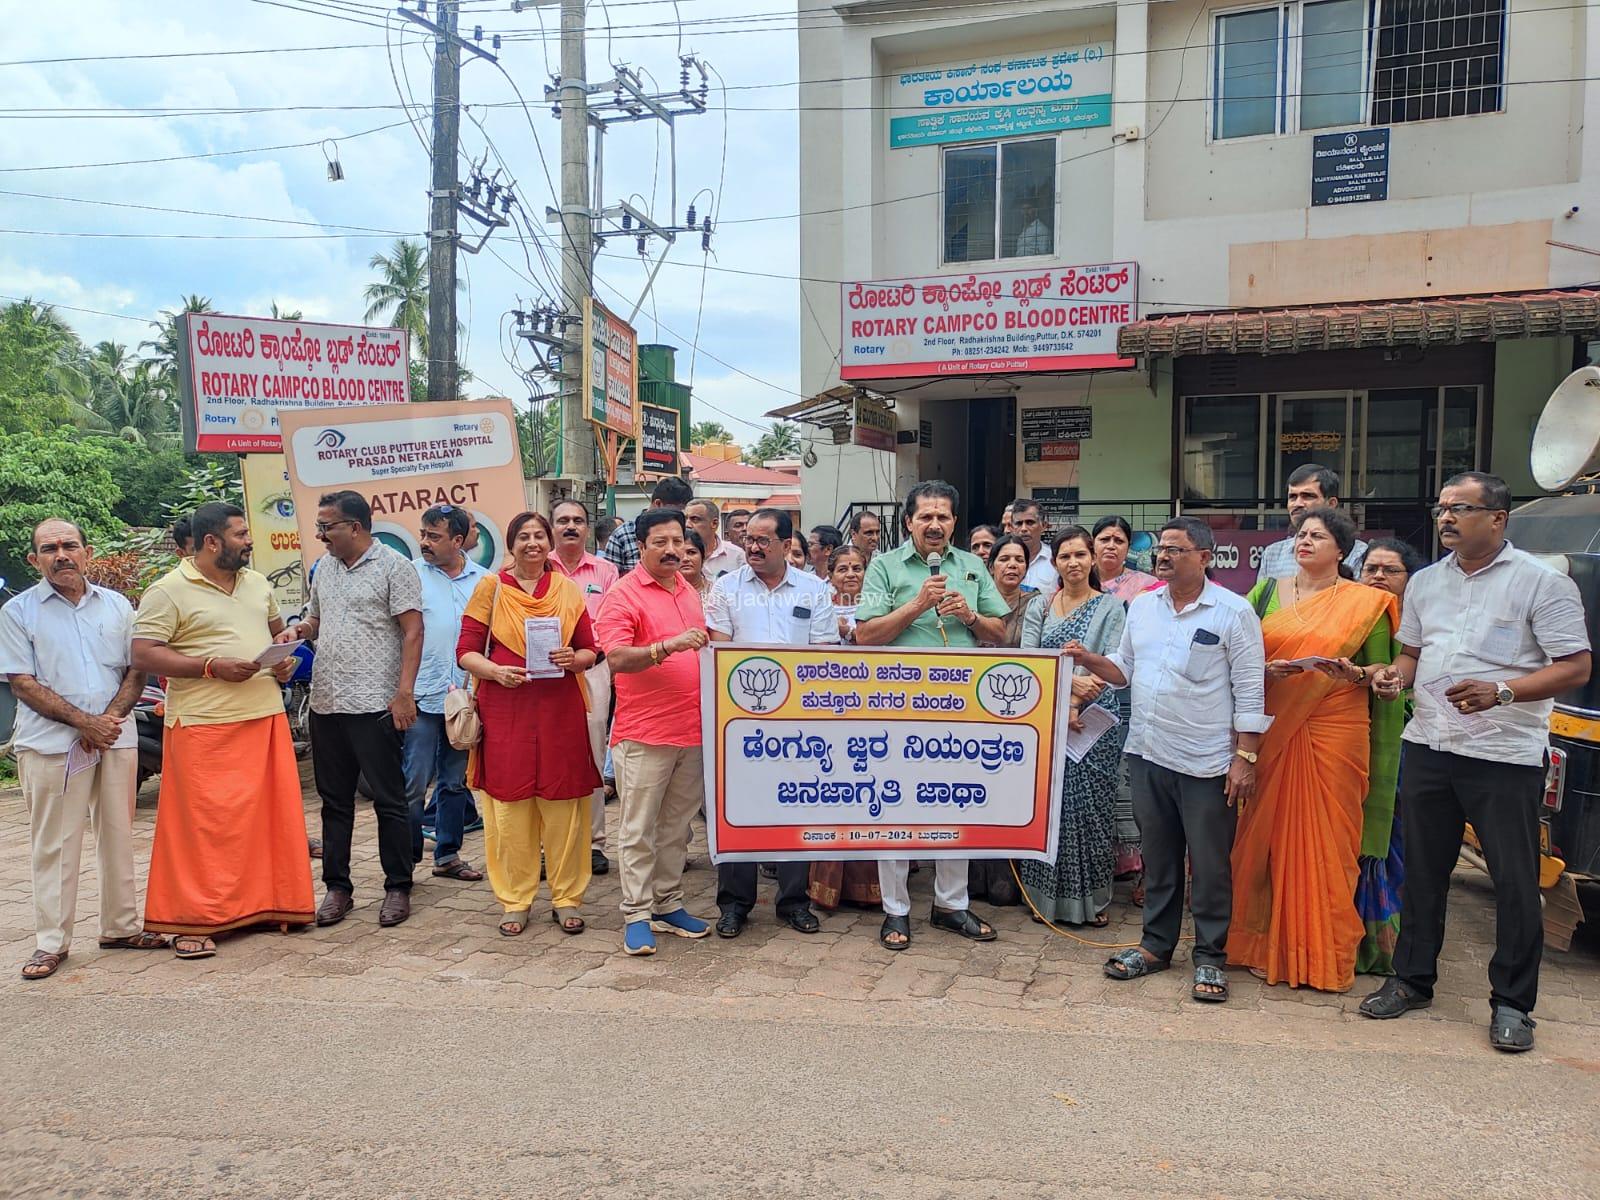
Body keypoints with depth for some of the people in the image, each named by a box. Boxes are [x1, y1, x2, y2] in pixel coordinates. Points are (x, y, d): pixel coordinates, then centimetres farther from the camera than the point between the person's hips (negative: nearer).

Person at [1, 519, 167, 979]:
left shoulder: (117, 605, 10)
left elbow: (135, 670, 9)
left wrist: (109, 718, -7)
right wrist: (84, 721, -14)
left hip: (116, 738, 3)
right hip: (51, 744, -3)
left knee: (118, 836, 10)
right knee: (54, 845, 1)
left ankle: (121, 926, 20)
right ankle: (50, 942, 10)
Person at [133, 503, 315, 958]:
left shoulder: (257, 583, 14)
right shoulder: (168, 592, -6)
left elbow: (277, 630, 27)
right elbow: (143, 654, -11)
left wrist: (286, 660, 5)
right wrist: (211, 667, -19)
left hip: (267, 718, 6)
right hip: (204, 726, -6)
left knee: (272, 816, 9)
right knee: (204, 823, -2)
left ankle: (267, 903, 22)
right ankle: (192, 921, 9)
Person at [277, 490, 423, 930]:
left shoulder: (394, 567, -6)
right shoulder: (324, 568, 15)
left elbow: (413, 631, -10)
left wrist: (404, 692, -17)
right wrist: (297, 630, 3)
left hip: (376, 704, -7)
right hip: (325, 703, 7)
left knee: (388, 799, 1)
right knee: (335, 800, 13)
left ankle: (398, 888, 11)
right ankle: (337, 888, 23)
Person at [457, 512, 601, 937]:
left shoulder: (568, 589, 9)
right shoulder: (490, 588, 5)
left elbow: (590, 651, 10)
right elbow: (465, 651, 2)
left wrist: (573, 659, -12)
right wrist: (495, 670, -16)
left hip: (560, 710, 1)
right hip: (505, 710, -1)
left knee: (562, 805, 3)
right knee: (509, 804, 3)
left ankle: (566, 898, 16)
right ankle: (515, 901, 15)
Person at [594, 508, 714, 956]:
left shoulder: (690, 592, 16)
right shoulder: (623, 595, -7)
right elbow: (616, 658, -19)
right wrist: (669, 646, -30)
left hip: (692, 730, 7)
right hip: (644, 733, -7)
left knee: (677, 826, 14)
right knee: (639, 830, 0)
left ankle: (668, 905, 24)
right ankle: (636, 915, 9)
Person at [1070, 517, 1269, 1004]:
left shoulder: (1233, 612, -7)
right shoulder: (1141, 606, 9)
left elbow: (1250, 692, -8)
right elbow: (1125, 670, 17)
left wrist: (1245, 757, -12)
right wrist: (1090, 660, -2)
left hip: (1205, 762, -5)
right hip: (1148, 754, 5)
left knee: (1209, 863, 5)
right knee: (1158, 855, 15)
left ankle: (1210, 957, 18)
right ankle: (1156, 944, 28)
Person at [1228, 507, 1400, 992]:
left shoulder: (1366, 602, 5)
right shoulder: (1267, 592, 11)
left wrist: (1356, 673, -14)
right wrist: (1267, 669, -12)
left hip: (1335, 731, -1)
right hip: (1273, 731, 2)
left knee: (1327, 842, 0)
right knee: (1270, 836, 3)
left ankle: (1324, 954, 13)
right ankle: (1268, 946, 14)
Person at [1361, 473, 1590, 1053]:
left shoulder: (1542, 583, -5)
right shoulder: (1424, 582, 13)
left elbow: (1576, 667, -9)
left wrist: (1501, 691, -23)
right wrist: (1396, 674, -1)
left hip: (1506, 755, -5)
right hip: (1427, 747, 5)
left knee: (1516, 883, 2)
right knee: (1422, 871, 13)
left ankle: (1511, 1003, 16)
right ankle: (1412, 979, 26)